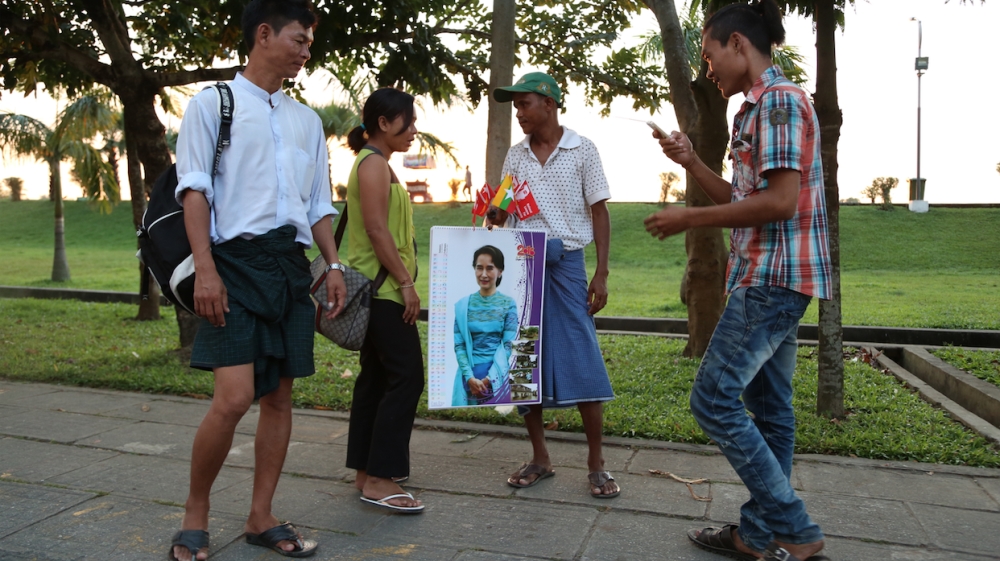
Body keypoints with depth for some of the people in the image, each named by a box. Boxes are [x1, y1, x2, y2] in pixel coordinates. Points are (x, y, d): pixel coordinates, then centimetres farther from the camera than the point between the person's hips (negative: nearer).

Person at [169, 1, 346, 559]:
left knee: (281, 396, 6)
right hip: (238, 261, -5)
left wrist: (335, 265, 8)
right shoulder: (213, 104, 5)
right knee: (234, 398, -13)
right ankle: (195, 515, 10)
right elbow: (195, 190, -4)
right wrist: (205, 270, -14)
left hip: (293, 263, 5)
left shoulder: (307, 120, 19)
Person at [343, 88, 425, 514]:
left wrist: (403, 280, 19)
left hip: (377, 291, 11)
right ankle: (379, 480, -4)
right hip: (384, 289, -11)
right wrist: (406, 282, -19)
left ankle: (366, 471, 20)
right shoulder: (374, 162, -11)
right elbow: (377, 229, -20)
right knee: (406, 378, -10)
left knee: (376, 377, 12)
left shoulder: (374, 163, 21)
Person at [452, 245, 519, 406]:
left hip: (497, 374, -1)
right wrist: (470, 377, -15)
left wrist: (489, 378, -14)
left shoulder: (508, 304, 0)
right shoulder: (462, 305, 3)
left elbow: (508, 345, -4)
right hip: (469, 373, 1)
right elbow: (459, 345, -2)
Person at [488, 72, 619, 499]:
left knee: (583, 360, -6)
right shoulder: (515, 155, 11)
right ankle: (540, 458, 18)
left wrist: (601, 274, -6)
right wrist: (494, 215, -10)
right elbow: (504, 214, 14)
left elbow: (599, 212, 1)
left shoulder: (582, 150, 1)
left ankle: (596, 463, 7)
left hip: (566, 262, -4)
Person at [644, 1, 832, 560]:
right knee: (766, 406, 12)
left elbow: (779, 202, -21)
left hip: (773, 277, -10)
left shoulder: (780, 98, -12)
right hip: (771, 278, 10)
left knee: (714, 398, -8)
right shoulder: (760, 107, 19)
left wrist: (690, 218, -14)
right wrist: (691, 162, 12)